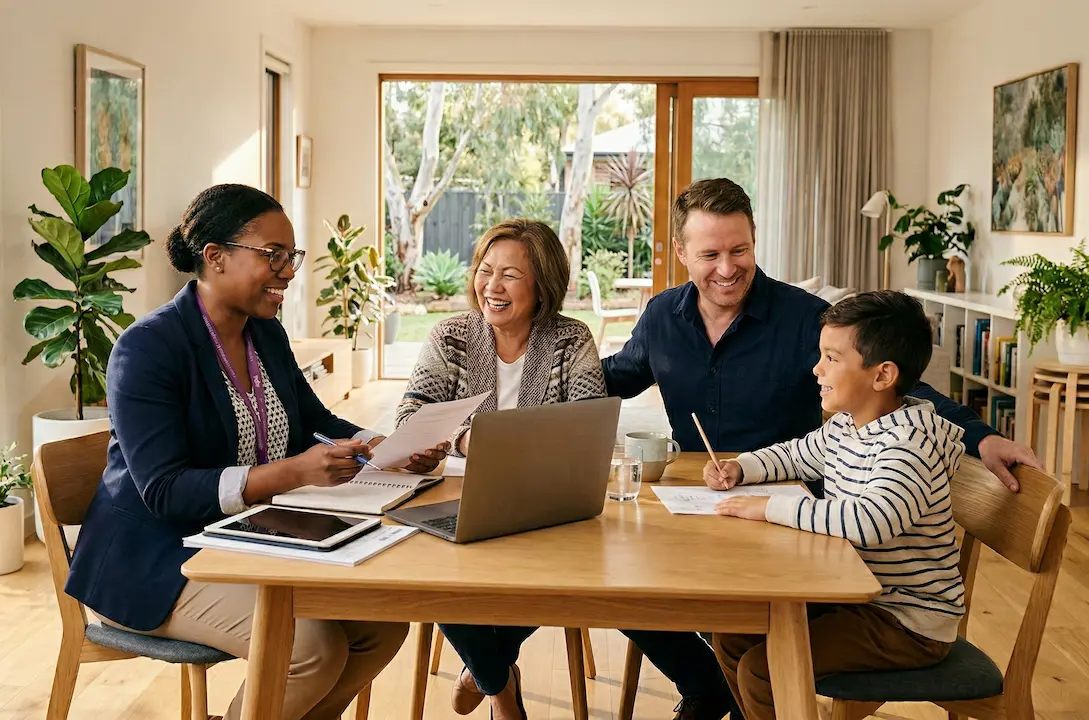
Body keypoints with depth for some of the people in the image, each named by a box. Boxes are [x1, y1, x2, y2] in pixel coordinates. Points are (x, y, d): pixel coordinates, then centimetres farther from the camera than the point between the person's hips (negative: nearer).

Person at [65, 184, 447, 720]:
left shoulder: (268, 335, 7)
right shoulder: (148, 347, -17)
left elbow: (316, 422, 14)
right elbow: (164, 491, -23)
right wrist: (294, 472, -35)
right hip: (158, 558, -7)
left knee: (384, 621, -9)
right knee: (314, 648, -26)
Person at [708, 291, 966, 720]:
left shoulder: (908, 443, -25)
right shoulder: (844, 426, 3)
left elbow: (873, 520, -43)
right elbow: (796, 455, 24)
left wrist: (771, 508, -36)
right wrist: (739, 468, 4)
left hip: (911, 625, -9)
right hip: (856, 596, 9)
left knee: (759, 669, -19)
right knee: (731, 636, 7)